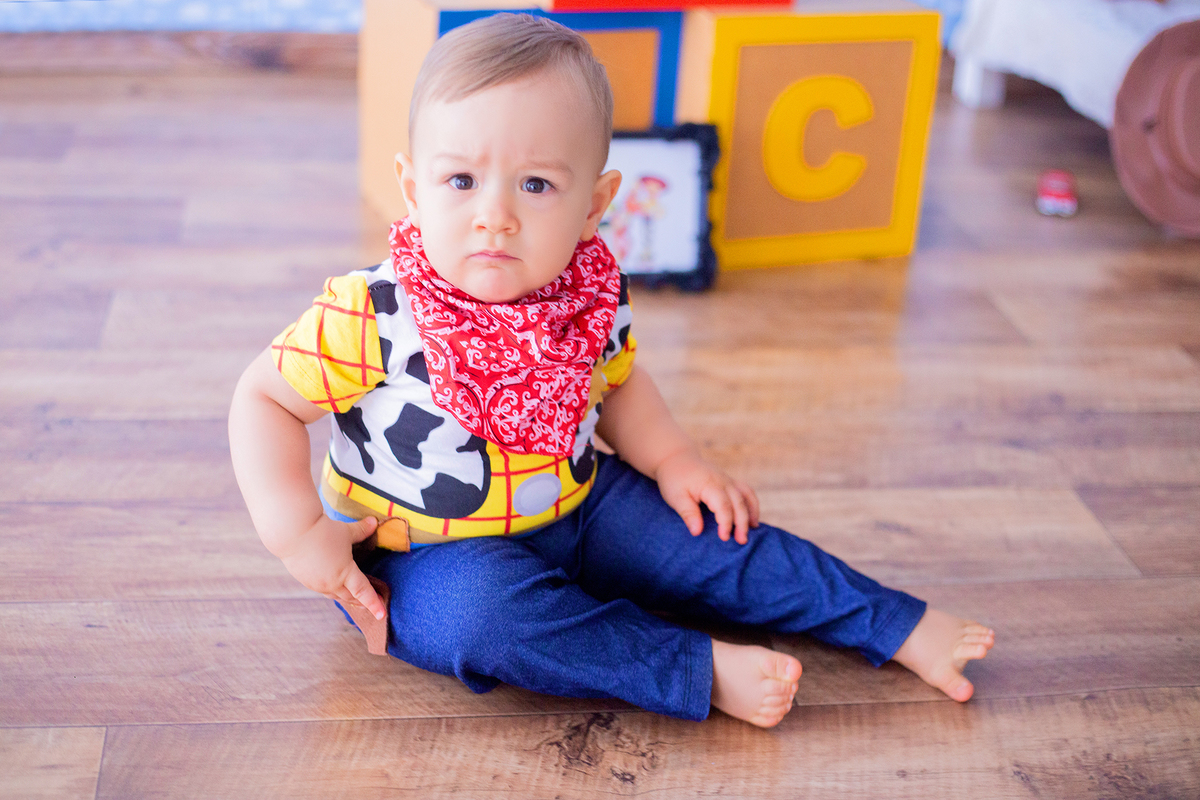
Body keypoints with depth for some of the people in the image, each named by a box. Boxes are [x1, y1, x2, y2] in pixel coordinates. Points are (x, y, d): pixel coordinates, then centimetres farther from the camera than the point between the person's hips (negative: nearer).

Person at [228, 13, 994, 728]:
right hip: (432, 554, -4)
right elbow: (264, 396, -14)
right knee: (481, 606, -35)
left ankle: (900, 626, 8)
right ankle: (701, 668, -28)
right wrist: (299, 533, -22)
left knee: (707, 530, -4)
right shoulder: (374, 318, -25)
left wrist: (674, 460, -1)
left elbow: (617, 380, 13)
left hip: (573, 512, 5)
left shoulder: (589, 300, -8)